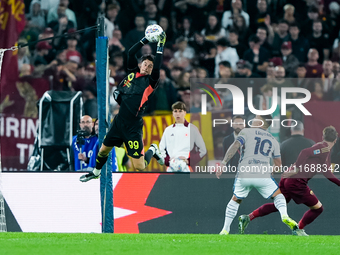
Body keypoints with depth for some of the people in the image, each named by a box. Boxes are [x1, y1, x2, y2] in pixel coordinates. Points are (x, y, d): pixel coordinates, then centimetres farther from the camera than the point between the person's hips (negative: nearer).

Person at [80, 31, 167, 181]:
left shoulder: (150, 81, -5)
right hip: (119, 122, 5)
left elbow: (157, 67, -20)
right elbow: (131, 53, 4)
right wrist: (145, 40, -1)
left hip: (134, 126, -5)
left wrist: (160, 47, -17)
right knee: (103, 149, 18)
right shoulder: (133, 73, 8)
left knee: (139, 167, -8)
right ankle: (96, 172, 45)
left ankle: (152, 151, 23)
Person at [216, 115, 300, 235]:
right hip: (263, 175, 1)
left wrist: (223, 164, -9)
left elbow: (234, 147, -8)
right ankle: (284, 216, -8)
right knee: (278, 195, 20)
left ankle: (225, 230, 18)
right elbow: (278, 164, 24)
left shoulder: (246, 132, 7)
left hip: (244, 175, -1)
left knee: (235, 200, 21)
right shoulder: (273, 141, 18)